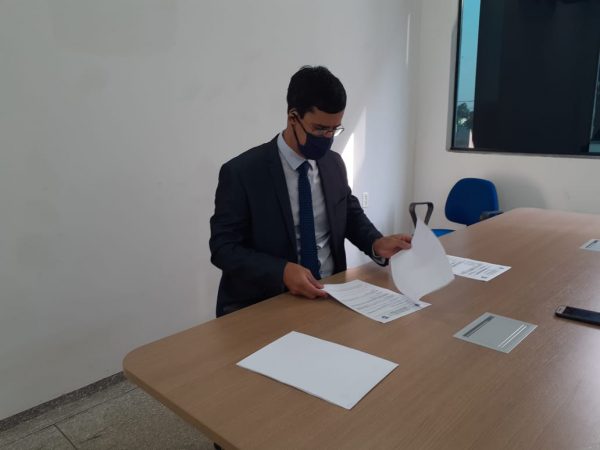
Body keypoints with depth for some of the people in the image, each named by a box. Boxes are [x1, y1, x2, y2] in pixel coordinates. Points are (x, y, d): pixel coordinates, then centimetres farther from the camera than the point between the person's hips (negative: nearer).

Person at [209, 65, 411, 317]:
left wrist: (376, 243, -4)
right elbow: (223, 248, -11)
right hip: (262, 304, -4)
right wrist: (282, 271, -26)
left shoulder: (334, 164, 4)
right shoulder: (241, 172, -12)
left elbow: (351, 214, 17)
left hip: (328, 293, 5)